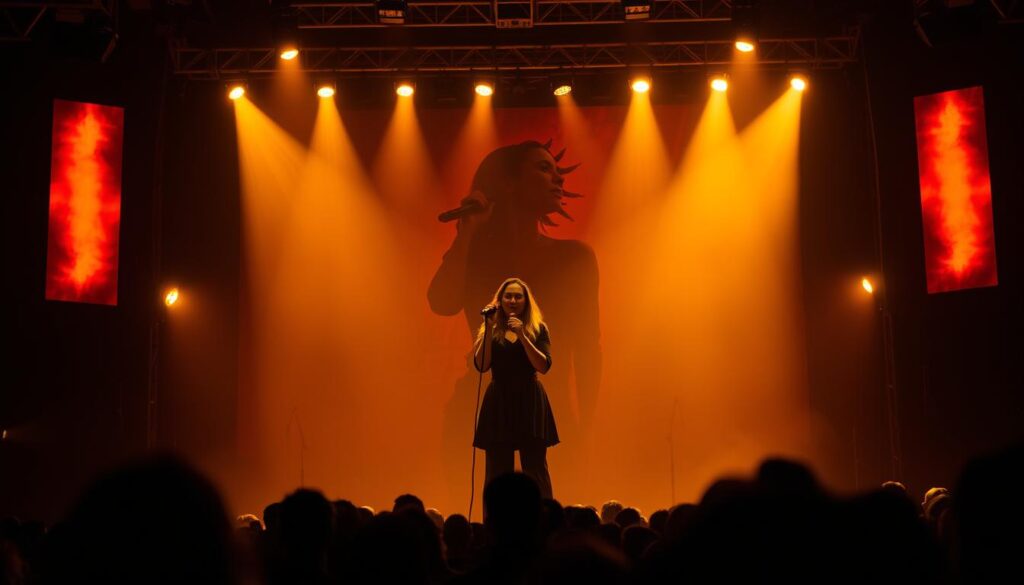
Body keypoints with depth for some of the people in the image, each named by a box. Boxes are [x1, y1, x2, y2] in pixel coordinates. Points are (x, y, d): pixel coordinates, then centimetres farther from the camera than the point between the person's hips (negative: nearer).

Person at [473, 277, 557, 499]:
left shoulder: (538, 329, 5)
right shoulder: (492, 330, 9)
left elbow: (544, 366, -7)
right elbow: (481, 366, -4)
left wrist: (522, 336, -15)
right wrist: (489, 329, -10)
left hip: (530, 402, -1)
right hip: (499, 402, 1)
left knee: (535, 470, -2)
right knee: (497, 472, 1)